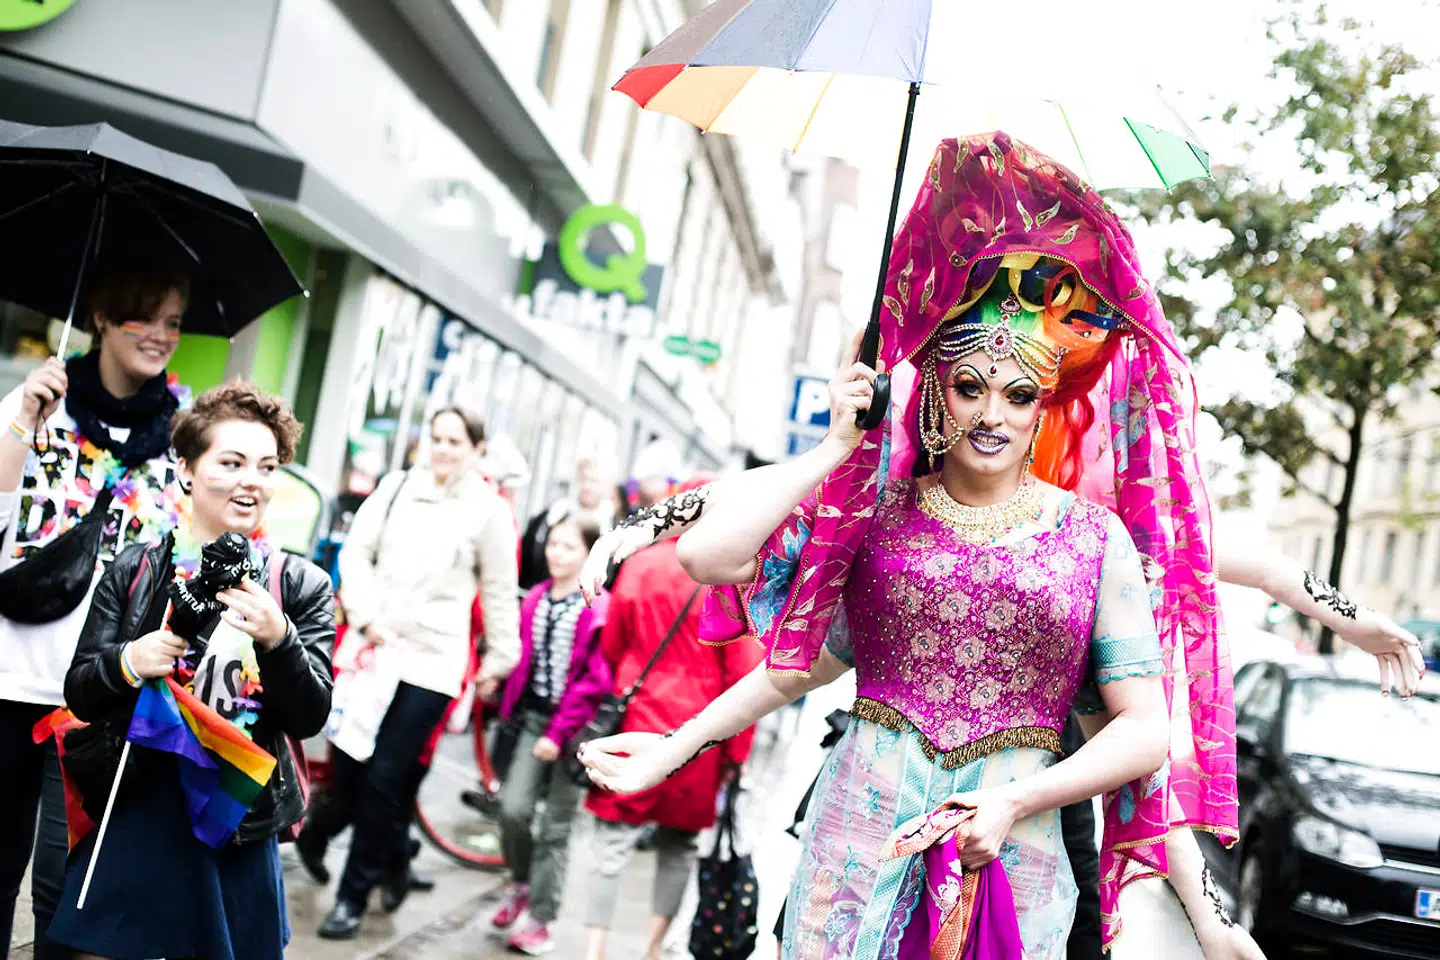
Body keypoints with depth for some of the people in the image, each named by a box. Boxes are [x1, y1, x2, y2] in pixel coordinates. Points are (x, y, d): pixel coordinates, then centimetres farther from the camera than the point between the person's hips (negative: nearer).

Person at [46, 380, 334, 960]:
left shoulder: (302, 586, -3)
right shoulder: (133, 570, 0)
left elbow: (310, 718, -7)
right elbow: (79, 694, 2)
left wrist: (277, 641, -24)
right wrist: (128, 663, -19)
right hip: (128, 813, 1)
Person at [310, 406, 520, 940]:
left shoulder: (488, 510, -1)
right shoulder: (396, 487, 5)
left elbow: (500, 593, 5)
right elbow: (355, 555, 5)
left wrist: (498, 660, 8)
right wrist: (367, 617, -8)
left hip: (431, 661, -2)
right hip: (372, 650, 2)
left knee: (384, 779, -3)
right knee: (349, 769, 3)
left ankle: (354, 897, 12)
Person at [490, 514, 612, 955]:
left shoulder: (599, 611, -11)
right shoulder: (535, 600, 7)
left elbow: (594, 681, -13)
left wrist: (559, 733, -15)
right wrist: (510, 709, 12)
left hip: (574, 726, -4)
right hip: (534, 717, 4)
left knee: (556, 828, 3)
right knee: (513, 808, -7)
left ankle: (537, 918, 15)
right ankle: (520, 884, 21)